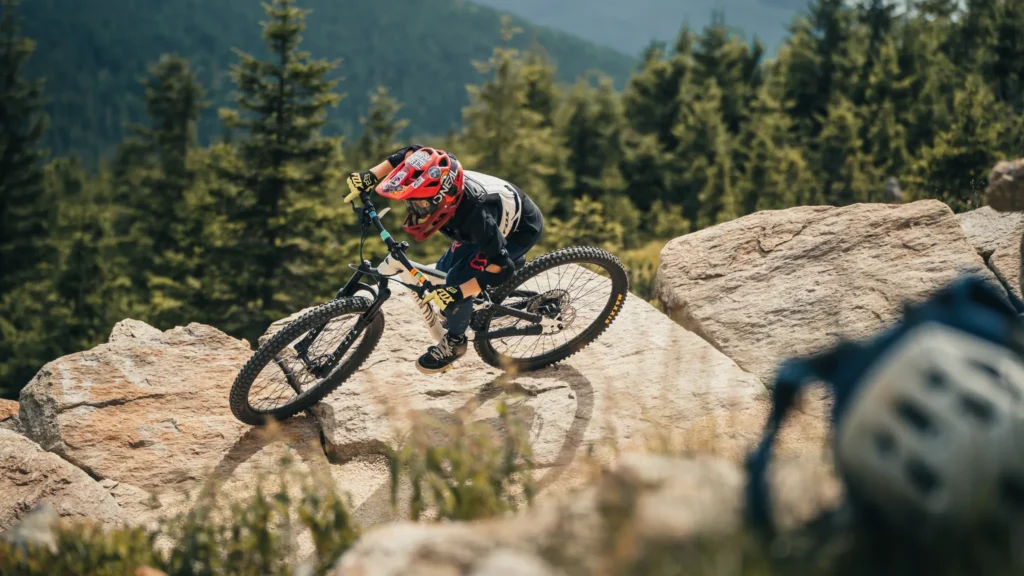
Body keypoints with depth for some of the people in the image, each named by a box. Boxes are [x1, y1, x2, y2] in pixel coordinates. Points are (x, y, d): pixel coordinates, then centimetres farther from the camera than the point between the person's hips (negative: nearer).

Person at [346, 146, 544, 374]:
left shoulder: (474, 214, -44)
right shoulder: (437, 181, -26)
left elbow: (503, 267, -37)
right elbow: (412, 153, -4)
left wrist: (457, 293, -41)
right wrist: (371, 176, -12)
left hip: (521, 229, -7)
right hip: (498, 218, 8)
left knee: (456, 281, -16)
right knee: (444, 271, 7)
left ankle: (455, 341, 7)